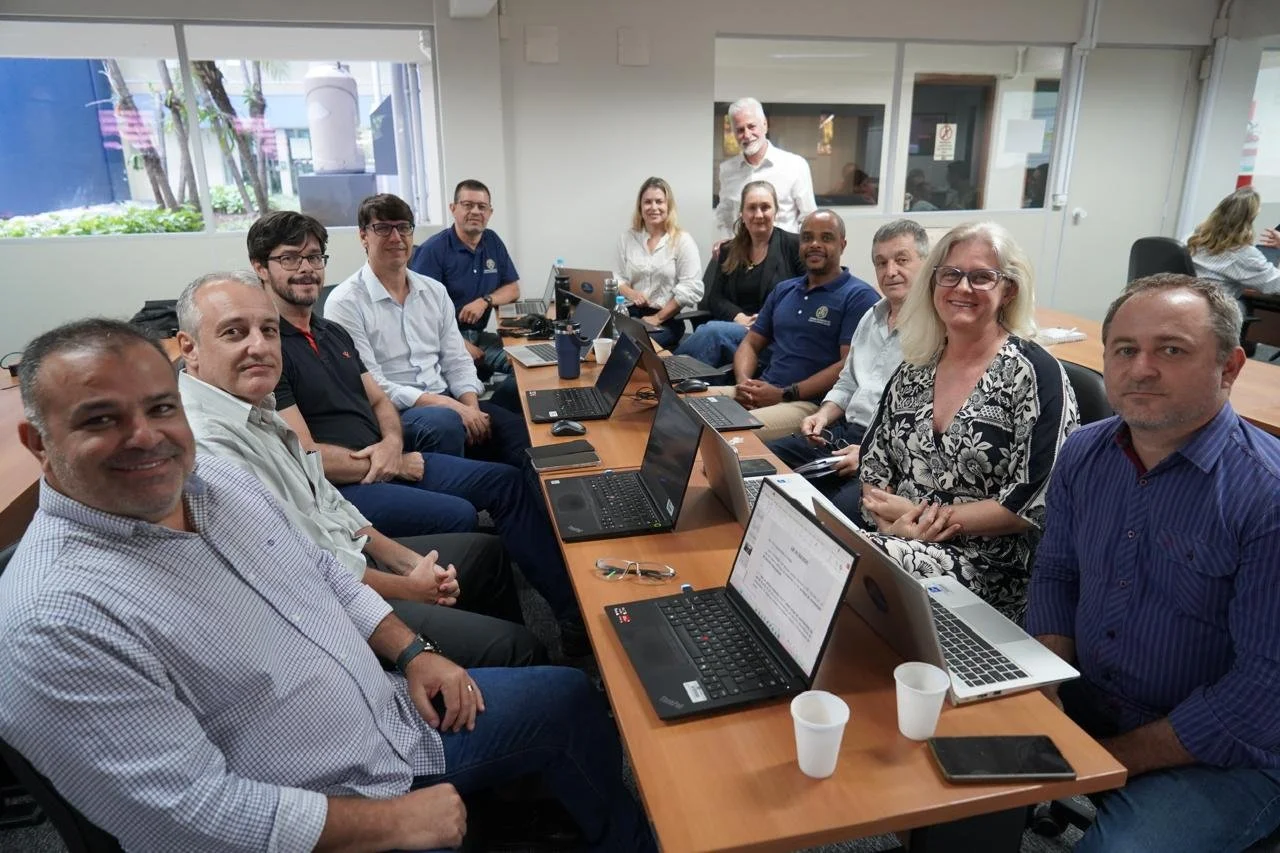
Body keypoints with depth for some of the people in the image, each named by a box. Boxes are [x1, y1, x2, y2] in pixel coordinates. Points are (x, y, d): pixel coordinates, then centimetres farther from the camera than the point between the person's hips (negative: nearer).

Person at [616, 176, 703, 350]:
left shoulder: (682, 240, -1)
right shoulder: (627, 237, 12)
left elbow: (690, 288, -8)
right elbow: (619, 277, 12)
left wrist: (658, 318, -11)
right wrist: (630, 293, -12)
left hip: (667, 321, -3)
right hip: (631, 315, 3)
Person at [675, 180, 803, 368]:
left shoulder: (794, 246, 4)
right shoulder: (729, 250, 18)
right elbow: (714, 298, 12)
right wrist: (739, 317, -9)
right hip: (734, 326, 4)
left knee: (713, 330, -32)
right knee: (705, 330, -33)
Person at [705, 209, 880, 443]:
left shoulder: (858, 296, 0)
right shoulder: (783, 290, 21)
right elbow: (751, 343, 21)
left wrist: (784, 394, -15)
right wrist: (743, 381, -3)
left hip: (810, 403, -6)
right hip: (761, 392, 7)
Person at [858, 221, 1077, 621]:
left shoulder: (1036, 374, -7)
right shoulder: (915, 368, 10)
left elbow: (1037, 501, -12)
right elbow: (873, 460, 11)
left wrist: (925, 517, -13)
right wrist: (895, 522, -9)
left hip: (986, 570, -5)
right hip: (899, 543, 5)